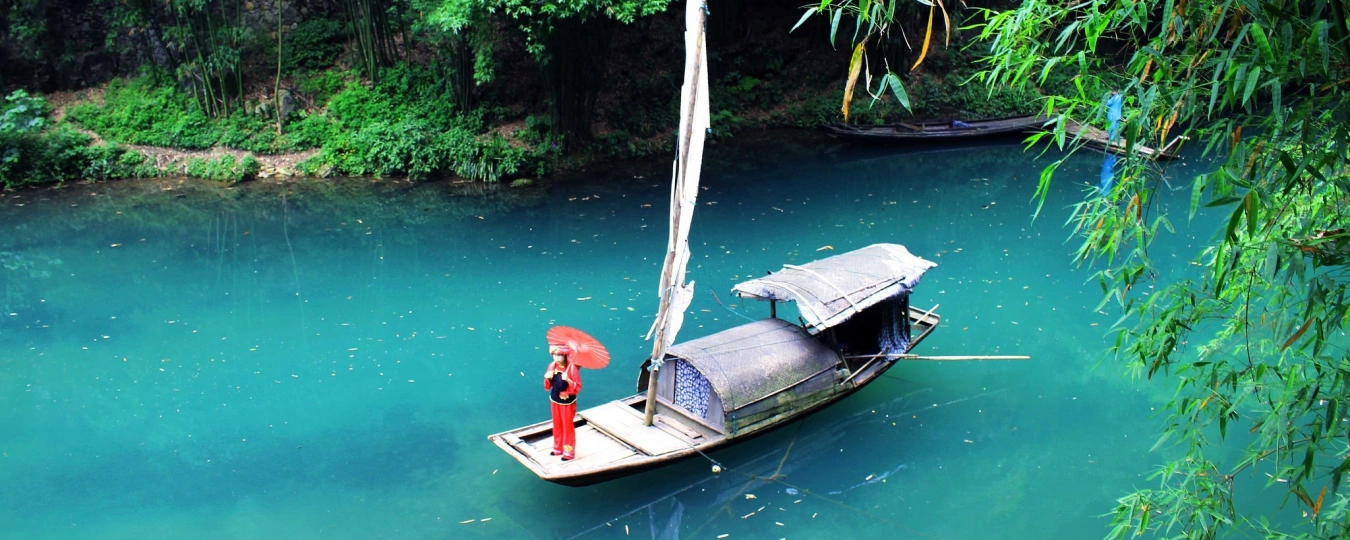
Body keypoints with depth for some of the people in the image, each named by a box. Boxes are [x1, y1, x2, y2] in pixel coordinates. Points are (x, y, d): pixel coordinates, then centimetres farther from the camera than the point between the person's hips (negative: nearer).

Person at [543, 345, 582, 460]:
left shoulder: (572, 368, -21)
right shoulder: (552, 366, -6)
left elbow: (578, 388, -21)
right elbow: (548, 386, 4)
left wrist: (568, 380, -37)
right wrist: (547, 378, -18)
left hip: (567, 402, -5)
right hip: (555, 401, 5)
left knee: (567, 426, 7)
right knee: (557, 425, 18)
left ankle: (569, 452, 20)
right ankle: (558, 448, 35)